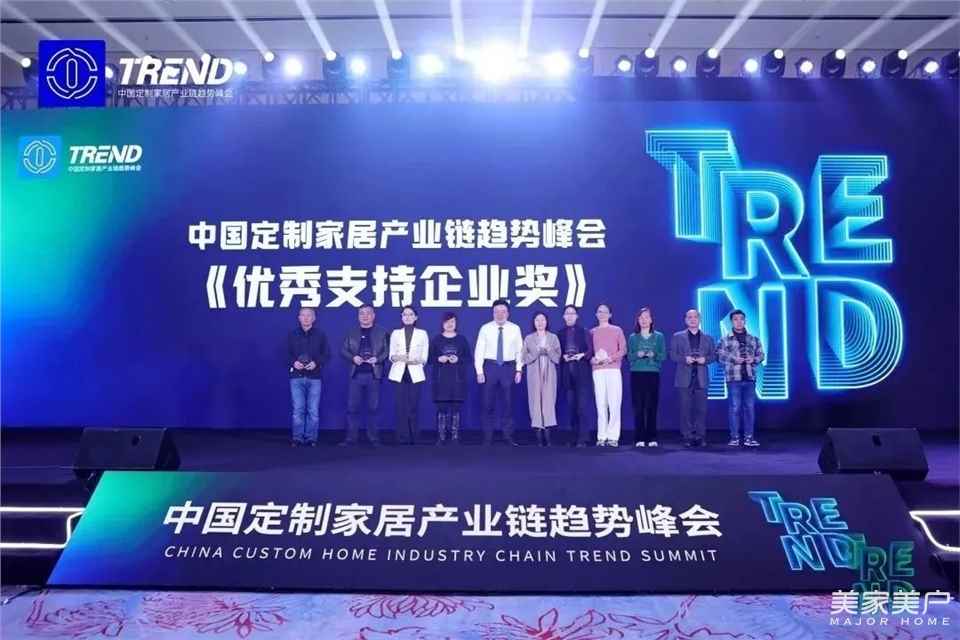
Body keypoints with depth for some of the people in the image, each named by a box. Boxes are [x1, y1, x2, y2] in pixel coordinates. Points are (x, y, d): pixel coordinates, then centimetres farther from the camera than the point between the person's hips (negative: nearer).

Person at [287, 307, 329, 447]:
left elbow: (326, 354, 4)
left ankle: (311, 438, 9)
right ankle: (297, 438, 8)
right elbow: (287, 354, 9)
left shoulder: (320, 335, 6)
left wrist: (316, 363, -13)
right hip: (296, 377, 1)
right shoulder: (292, 335, 9)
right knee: (298, 409, 0)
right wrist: (293, 362, -11)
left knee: (313, 410, 0)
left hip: (314, 377, 0)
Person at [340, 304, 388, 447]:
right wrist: (353, 357, -10)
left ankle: (373, 437, 10)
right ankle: (351, 437, 5)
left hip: (374, 375, -1)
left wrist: (377, 359, -14)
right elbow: (343, 350, 8)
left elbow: (387, 351, 3)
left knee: (373, 408, 2)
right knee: (352, 407, -1)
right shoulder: (351, 333, 12)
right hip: (356, 374, 1)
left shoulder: (381, 333, 8)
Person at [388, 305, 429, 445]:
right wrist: (398, 357, -14)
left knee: (413, 407, -1)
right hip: (400, 373, 1)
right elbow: (391, 355, 8)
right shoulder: (395, 333, 11)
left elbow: (425, 357, 6)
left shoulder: (422, 333, 8)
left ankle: (413, 439, 7)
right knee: (401, 407, -3)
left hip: (415, 373, 0)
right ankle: (403, 439, 3)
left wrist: (418, 360, -15)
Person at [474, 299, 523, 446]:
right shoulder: (485, 328, 0)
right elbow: (479, 351, -1)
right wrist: (479, 371, -6)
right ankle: (487, 436, 12)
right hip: (490, 366, 0)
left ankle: (508, 435, 14)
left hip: (508, 367, 1)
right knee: (488, 403, 4)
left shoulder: (515, 329, 3)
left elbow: (520, 350, 5)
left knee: (507, 403, 6)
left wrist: (519, 370, -2)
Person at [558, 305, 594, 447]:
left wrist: (582, 355, -16)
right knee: (571, 406, 5)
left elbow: (591, 351, 2)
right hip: (567, 372, 3)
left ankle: (583, 438, -8)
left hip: (582, 372, -3)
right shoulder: (560, 333, 11)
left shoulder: (584, 332, 6)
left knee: (583, 405, -8)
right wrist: (563, 356, -10)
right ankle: (575, 437, 12)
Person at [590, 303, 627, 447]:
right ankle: (602, 437, -2)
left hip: (613, 370, -1)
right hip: (598, 371, 1)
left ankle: (613, 436, -5)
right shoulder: (592, 332, 16)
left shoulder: (617, 330, 13)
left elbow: (623, 350, 5)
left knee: (614, 403, -7)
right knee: (601, 404, -3)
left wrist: (610, 358, -10)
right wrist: (593, 359, -8)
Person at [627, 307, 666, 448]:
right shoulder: (633, 337, 9)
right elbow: (629, 356, 6)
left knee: (652, 406, -3)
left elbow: (663, 355, 4)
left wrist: (654, 355, -15)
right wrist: (638, 354, -14)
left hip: (653, 374, 0)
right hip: (636, 374, 0)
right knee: (638, 406, -3)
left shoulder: (659, 336, 8)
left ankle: (652, 438, 3)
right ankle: (639, 438, 0)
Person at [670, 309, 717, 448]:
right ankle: (687, 437, 3)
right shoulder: (677, 337, 9)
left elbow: (714, 355, 10)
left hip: (701, 378, 1)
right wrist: (685, 359, -14)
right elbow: (672, 355, 3)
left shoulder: (708, 338, 15)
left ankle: (700, 437, 6)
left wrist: (705, 359, -10)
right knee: (686, 409, -2)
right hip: (684, 378, -1)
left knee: (701, 408, 0)